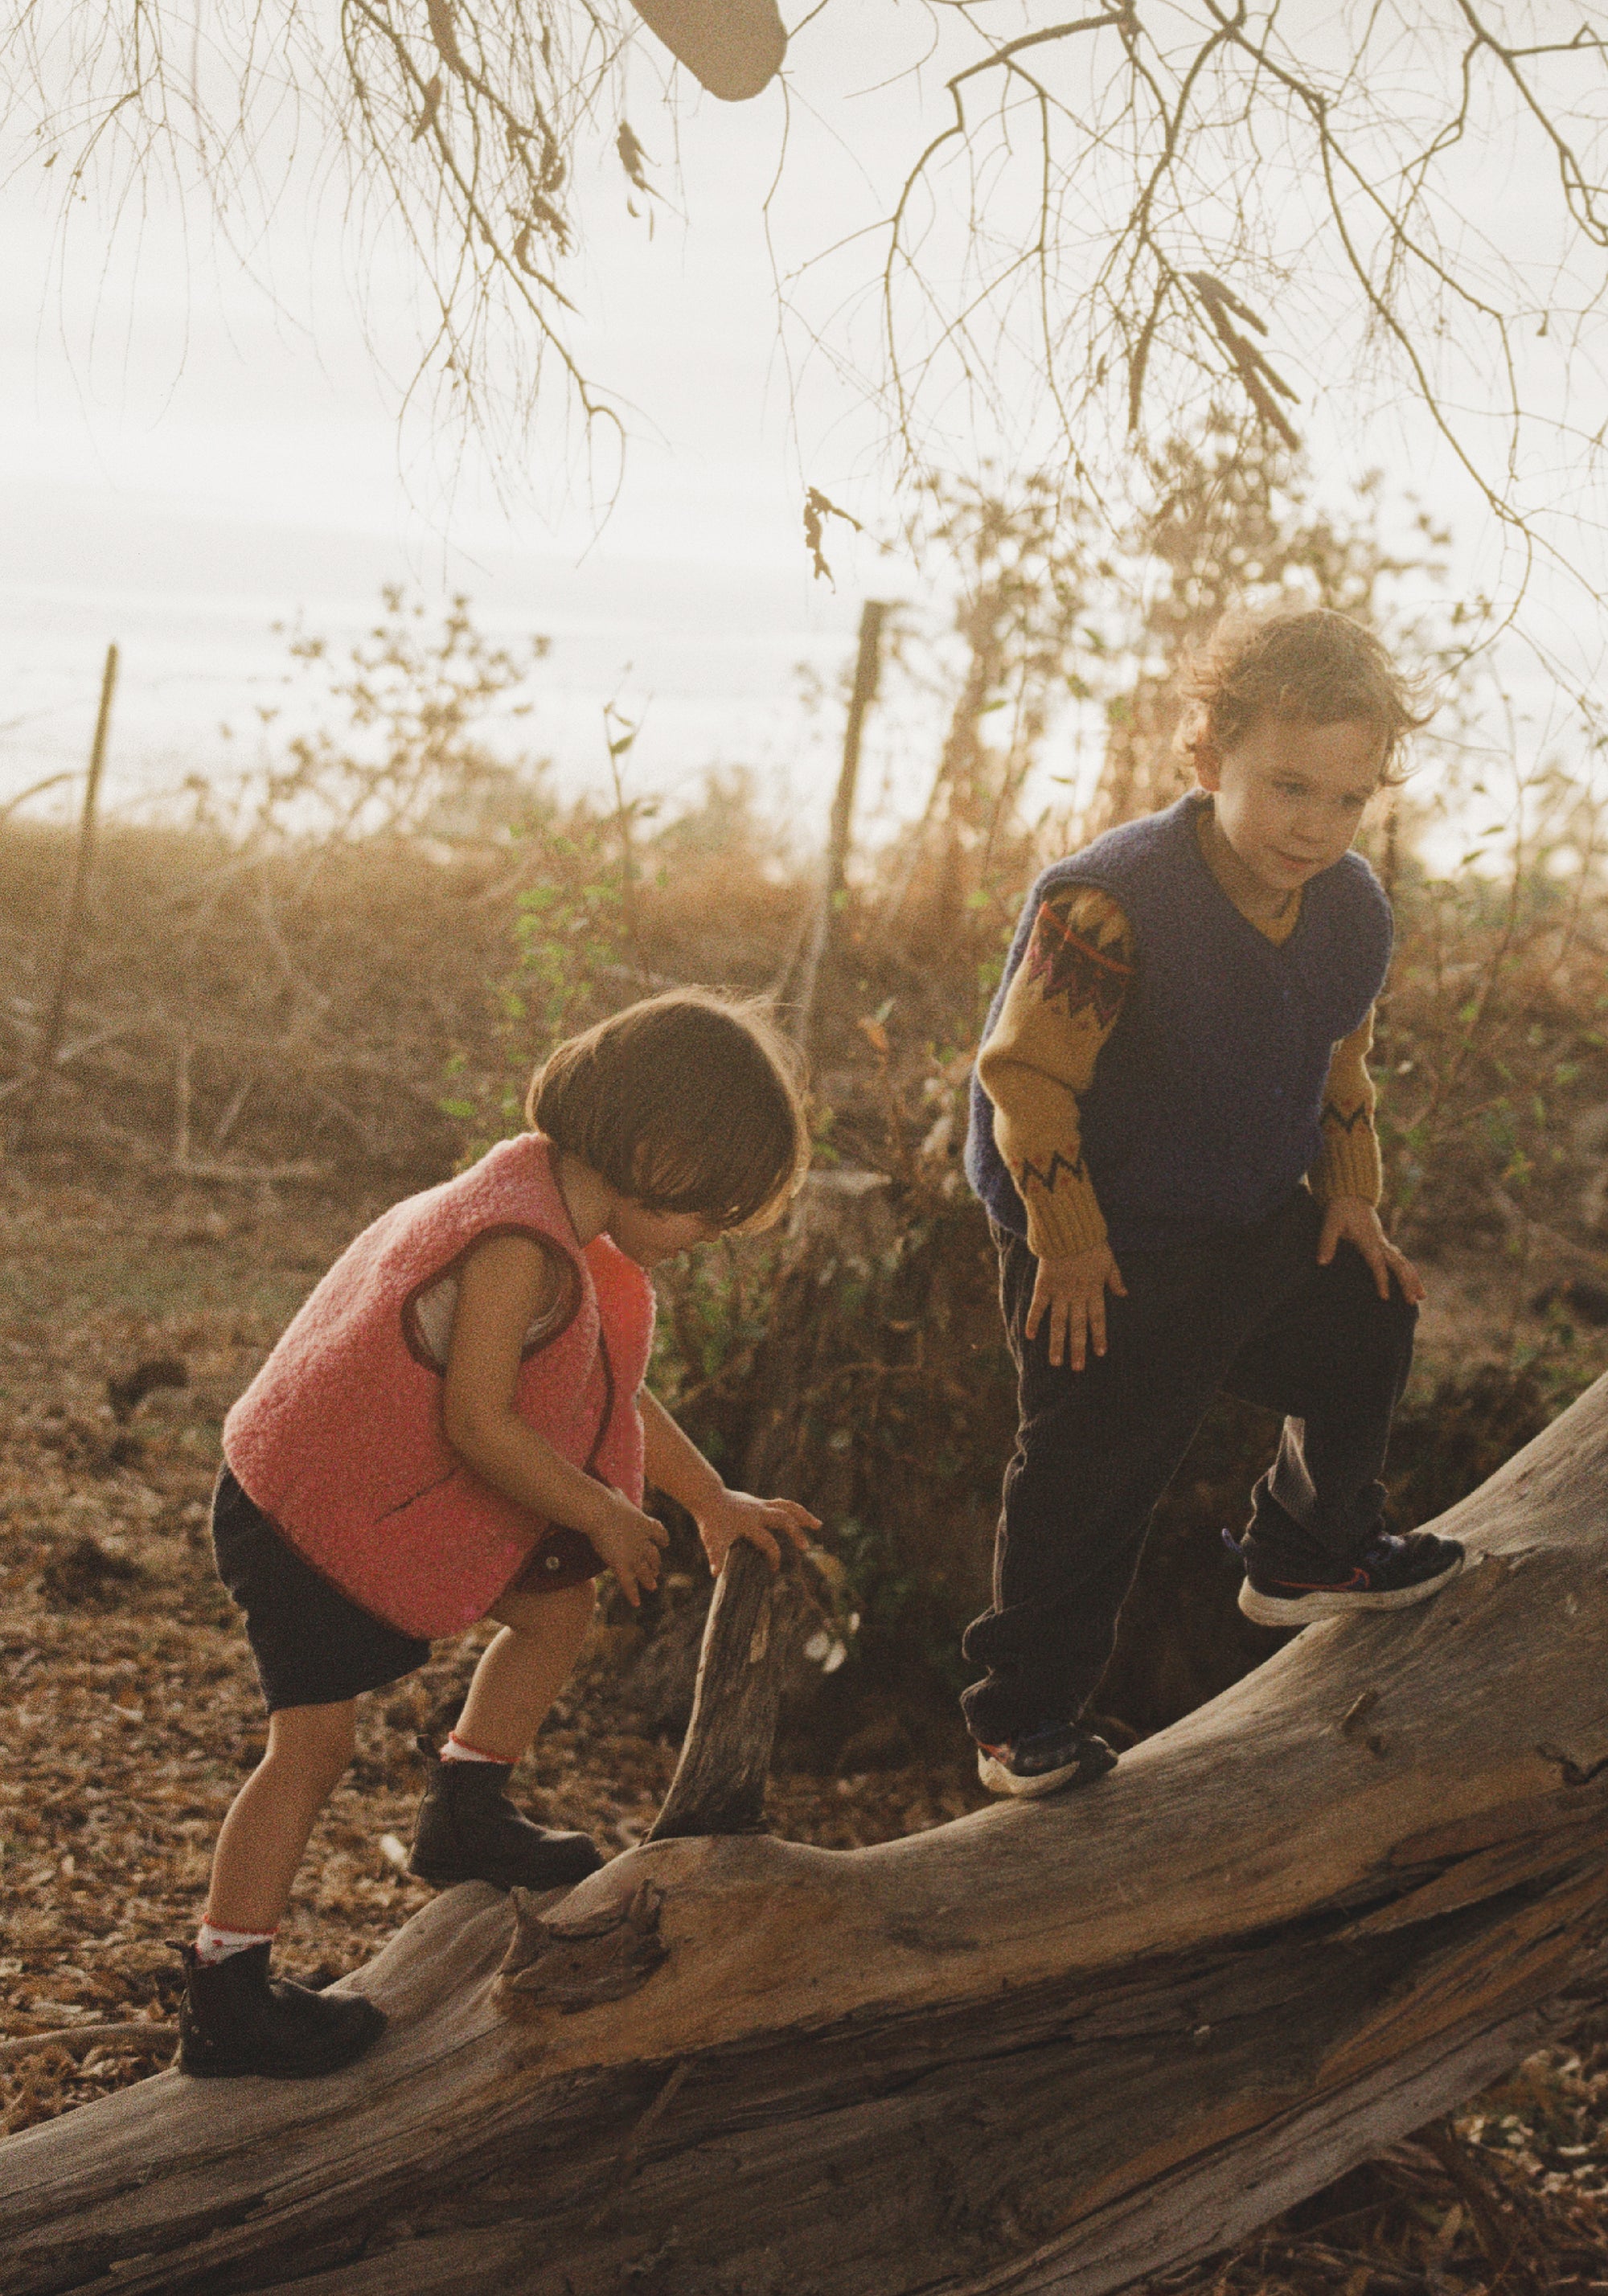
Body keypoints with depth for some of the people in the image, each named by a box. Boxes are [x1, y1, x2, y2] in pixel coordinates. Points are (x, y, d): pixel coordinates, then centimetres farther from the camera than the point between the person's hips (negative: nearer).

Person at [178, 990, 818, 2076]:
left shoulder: (564, 1220, 4)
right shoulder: (520, 1246, -29)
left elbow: (613, 1386, 16)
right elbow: (479, 1423, -29)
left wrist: (714, 1502, 21)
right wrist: (606, 1517, -17)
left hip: (402, 1492, 10)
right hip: (304, 1512, -10)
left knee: (559, 1600, 13)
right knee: (316, 1741, -7)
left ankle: (468, 1815, 29)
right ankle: (227, 1998, 2)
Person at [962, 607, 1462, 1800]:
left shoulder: (1355, 910, -5)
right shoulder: (1107, 904, -29)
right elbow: (1027, 1073, -22)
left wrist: (1350, 1197, 10)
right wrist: (1067, 1242, -18)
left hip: (1264, 1227, 7)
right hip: (1112, 1254, -7)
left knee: (1372, 1331, 22)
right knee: (1091, 1478, -3)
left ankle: (1309, 1555, 47)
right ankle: (1025, 1720, 13)